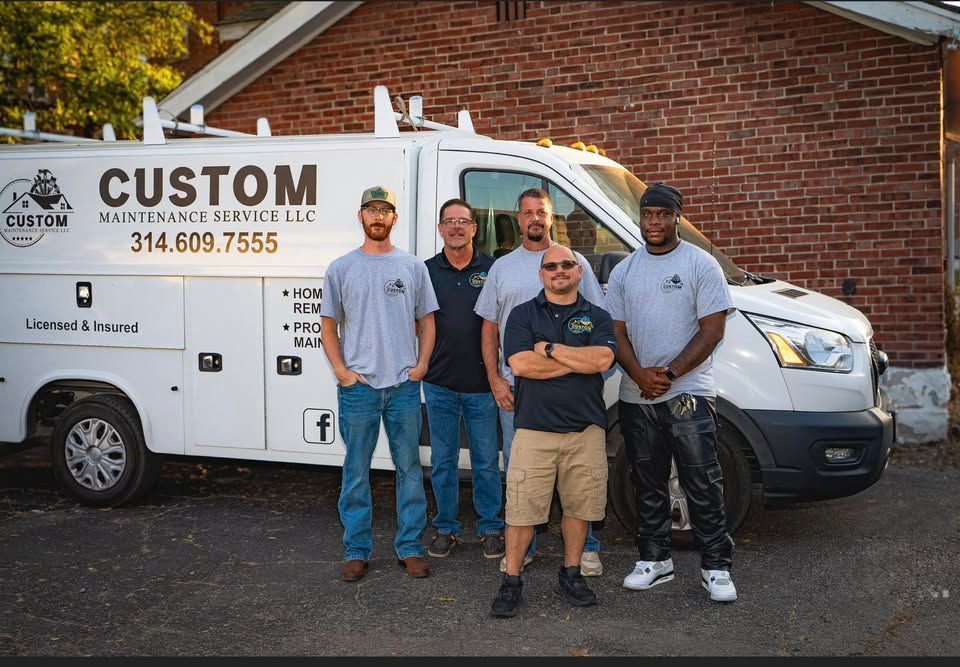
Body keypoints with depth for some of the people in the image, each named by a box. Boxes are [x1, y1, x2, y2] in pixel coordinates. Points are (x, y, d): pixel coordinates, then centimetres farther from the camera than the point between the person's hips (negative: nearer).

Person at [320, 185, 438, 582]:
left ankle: (410, 548, 17)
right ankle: (356, 551, 15)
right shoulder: (341, 269, 5)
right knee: (356, 471, 5)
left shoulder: (413, 267, 8)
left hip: (404, 385, 1)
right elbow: (328, 325, 6)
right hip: (357, 386, -1)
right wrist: (341, 370, -5)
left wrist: (421, 365, -2)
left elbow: (426, 322, 11)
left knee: (410, 468, 6)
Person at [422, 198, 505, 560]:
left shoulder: (492, 269, 0)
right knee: (443, 461, 10)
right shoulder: (427, 270, 5)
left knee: (486, 461, 6)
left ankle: (491, 528, 19)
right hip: (439, 384, 2)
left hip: (481, 384, -1)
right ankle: (446, 528, 22)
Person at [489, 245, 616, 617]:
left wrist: (550, 349, -7)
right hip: (534, 429, -2)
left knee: (579, 506, 9)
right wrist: (578, 360, -7)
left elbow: (603, 360, -9)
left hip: (585, 429, 2)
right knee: (522, 510, -2)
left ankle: (571, 575, 25)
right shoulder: (523, 315, 6)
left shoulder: (597, 317, 10)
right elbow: (520, 363, -10)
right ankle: (511, 582, 10)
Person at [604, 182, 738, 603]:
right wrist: (640, 375, -11)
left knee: (702, 485, -3)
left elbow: (712, 329, -7)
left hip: (688, 394, -4)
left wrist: (671, 373, -15)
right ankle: (654, 560, 23)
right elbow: (617, 333, 7)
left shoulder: (701, 265, -2)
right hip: (637, 397, 4)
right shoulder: (623, 271, 10)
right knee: (648, 485, 12)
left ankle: (716, 567, 6)